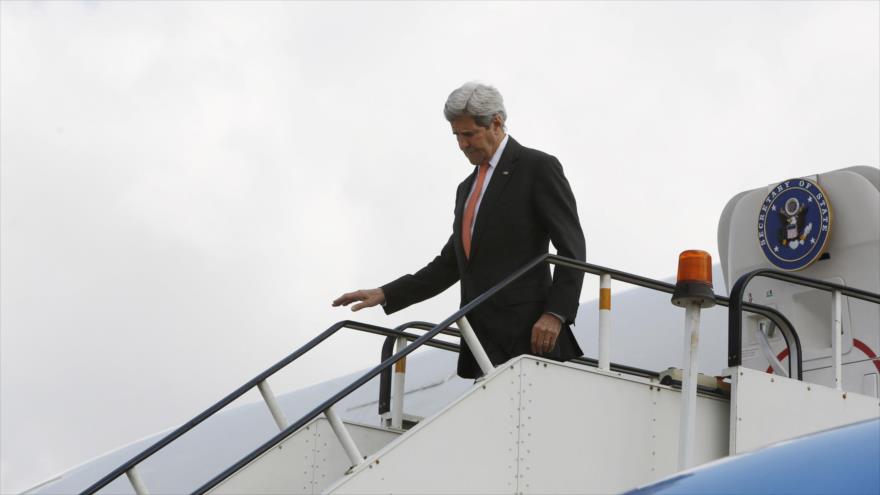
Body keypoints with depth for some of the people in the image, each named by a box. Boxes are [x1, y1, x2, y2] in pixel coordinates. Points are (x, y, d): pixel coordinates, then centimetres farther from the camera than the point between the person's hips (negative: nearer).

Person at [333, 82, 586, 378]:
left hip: (527, 337, -7)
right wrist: (384, 295, 14)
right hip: (483, 343, 7)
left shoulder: (538, 168, -1)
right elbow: (449, 265, 24)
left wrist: (555, 314, -17)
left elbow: (572, 248, -6)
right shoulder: (468, 188, 23)